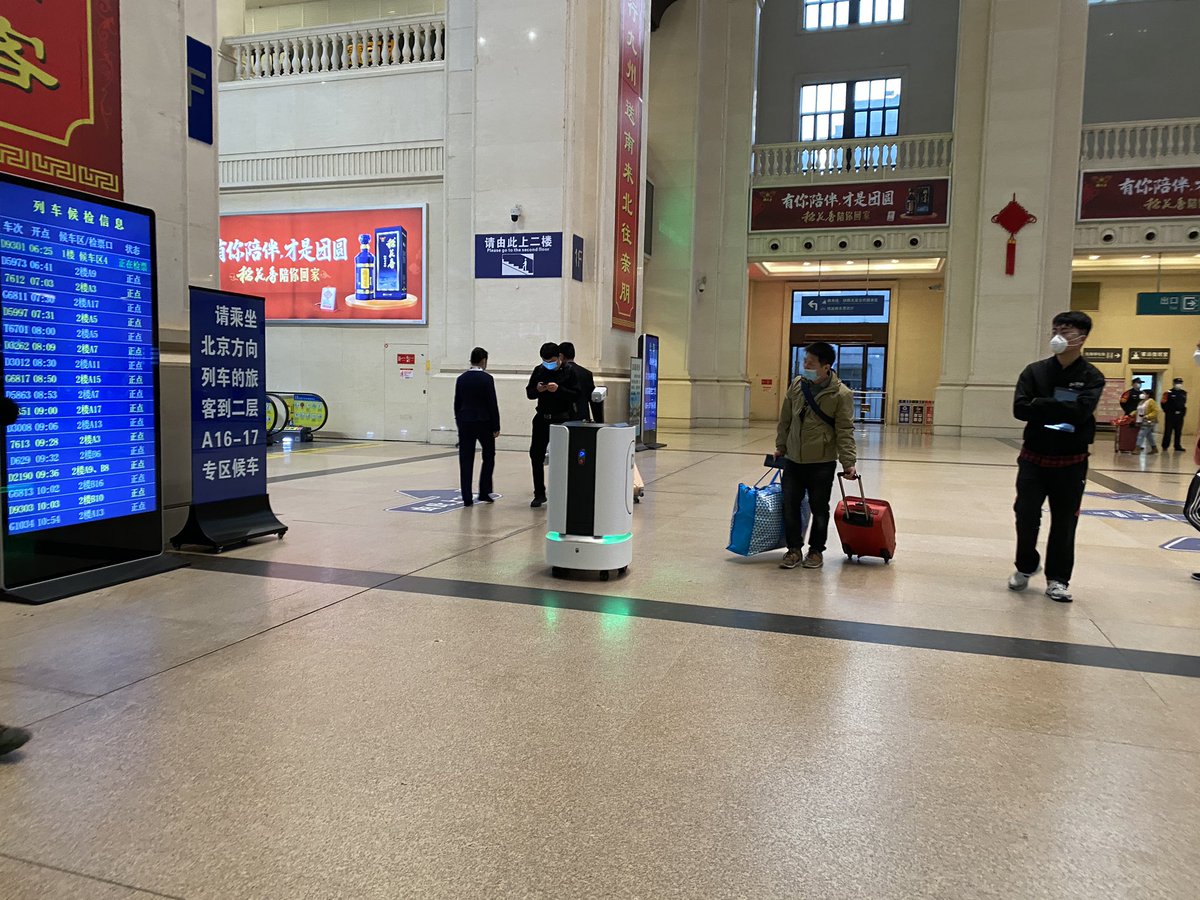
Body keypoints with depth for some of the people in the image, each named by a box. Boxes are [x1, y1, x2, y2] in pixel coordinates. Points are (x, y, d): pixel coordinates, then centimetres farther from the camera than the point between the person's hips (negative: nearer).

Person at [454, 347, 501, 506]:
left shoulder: (461, 379, 4)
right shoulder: (487, 379, -9)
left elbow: (457, 404, 8)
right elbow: (492, 404, -10)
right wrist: (496, 427, -4)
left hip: (465, 423, 4)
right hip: (484, 423, -4)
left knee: (466, 461, 3)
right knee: (489, 457, 13)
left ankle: (467, 498, 2)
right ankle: (484, 493, 11)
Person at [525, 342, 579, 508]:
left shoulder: (568, 372, -4)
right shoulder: (538, 371, 6)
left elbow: (576, 395, -10)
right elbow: (529, 393, 10)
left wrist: (559, 390, -24)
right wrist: (537, 390, -12)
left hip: (562, 420, -4)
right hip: (542, 419, 4)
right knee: (536, 456, 3)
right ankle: (539, 494, 14)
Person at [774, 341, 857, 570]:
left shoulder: (841, 394, -13)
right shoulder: (796, 385, 2)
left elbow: (845, 431, -12)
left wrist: (848, 461, -17)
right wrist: (780, 446, 16)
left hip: (822, 463, -4)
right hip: (793, 460, 4)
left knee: (819, 509, 7)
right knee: (790, 506, 6)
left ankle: (816, 551, 23)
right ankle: (794, 549, 20)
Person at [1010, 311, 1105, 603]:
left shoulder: (1091, 377, -4)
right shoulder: (1035, 371, 1)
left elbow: (1080, 412, -20)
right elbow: (1020, 408, -11)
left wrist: (1040, 405, -16)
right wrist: (1060, 411, -17)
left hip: (1070, 462, -1)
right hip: (1033, 457, 2)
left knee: (1064, 522, 4)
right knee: (1026, 514, 3)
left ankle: (1057, 578, 17)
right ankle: (1026, 567, 25)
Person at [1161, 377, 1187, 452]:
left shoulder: (1184, 393, 12)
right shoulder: (1168, 393, -6)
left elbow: (1184, 404, 19)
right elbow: (1164, 403, -6)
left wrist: (1184, 412, 13)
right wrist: (1168, 411, -9)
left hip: (1180, 416, 5)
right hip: (1170, 415, -5)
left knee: (1178, 432, 9)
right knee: (1168, 431, -3)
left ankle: (1177, 446, 16)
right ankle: (1165, 446, 2)